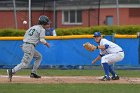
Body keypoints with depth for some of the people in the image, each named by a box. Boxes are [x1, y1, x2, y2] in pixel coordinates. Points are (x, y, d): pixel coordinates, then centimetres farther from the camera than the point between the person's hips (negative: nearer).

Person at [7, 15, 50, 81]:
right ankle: (12, 71, -28)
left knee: (39, 56, 25)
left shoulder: (32, 27, 22)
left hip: (24, 45, 9)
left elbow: (25, 37, 19)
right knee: (25, 63, -12)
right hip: (30, 46, -9)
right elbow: (42, 40, -13)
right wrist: (46, 43, 6)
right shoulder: (42, 29, -2)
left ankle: (33, 73, 19)